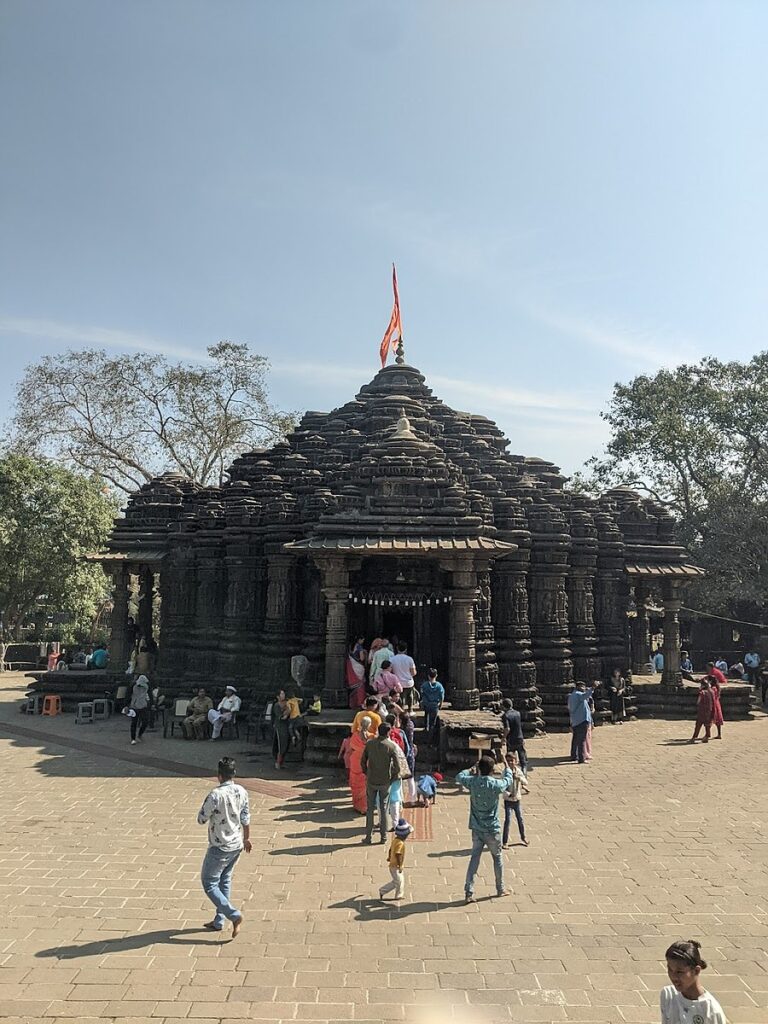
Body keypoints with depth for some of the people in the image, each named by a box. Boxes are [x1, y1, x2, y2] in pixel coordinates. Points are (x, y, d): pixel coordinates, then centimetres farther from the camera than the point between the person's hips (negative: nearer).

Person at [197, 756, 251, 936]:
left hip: (220, 848, -7)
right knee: (224, 881, 21)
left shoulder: (215, 795, -24)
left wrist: (212, 812, 5)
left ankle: (234, 915, -1)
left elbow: (201, 820, -14)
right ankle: (219, 921, 29)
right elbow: (246, 818, 7)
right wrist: (246, 838, 21)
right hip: (237, 846, 7)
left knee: (209, 884, 7)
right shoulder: (241, 792, -3)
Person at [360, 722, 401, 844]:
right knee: (384, 809, 11)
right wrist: (393, 778, 3)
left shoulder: (370, 743, -5)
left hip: (371, 781, 1)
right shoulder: (391, 746, -12)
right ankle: (384, 836, 16)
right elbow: (397, 767, -13)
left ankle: (369, 836, 14)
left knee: (370, 809, 11)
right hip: (385, 782, -1)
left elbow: (363, 761, 0)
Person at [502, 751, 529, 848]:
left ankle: (523, 837, 37)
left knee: (520, 819, 16)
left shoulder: (518, 771, -4)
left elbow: (526, 782, -11)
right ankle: (505, 842, 4)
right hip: (508, 801, -4)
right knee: (508, 821, -6)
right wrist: (508, 794, -35)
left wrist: (518, 777, -28)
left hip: (517, 800, 4)